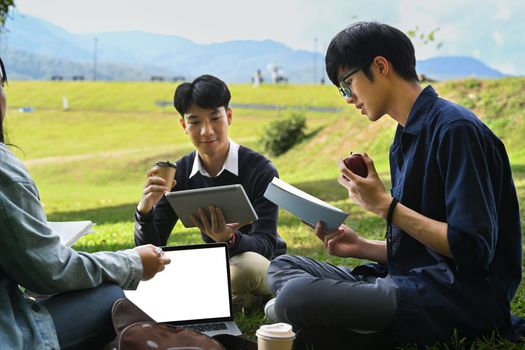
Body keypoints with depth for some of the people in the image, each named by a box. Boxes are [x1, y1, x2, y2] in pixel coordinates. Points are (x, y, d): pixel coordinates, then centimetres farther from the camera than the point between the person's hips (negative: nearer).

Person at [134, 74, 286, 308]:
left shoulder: (260, 171, -16)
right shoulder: (180, 174, -3)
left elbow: (265, 246, -23)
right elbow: (149, 250, -6)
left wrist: (229, 239, -46)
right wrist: (145, 211, -28)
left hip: (266, 271, -5)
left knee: (247, 263, -40)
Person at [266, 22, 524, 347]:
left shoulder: (456, 129, -13)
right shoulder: (406, 139, 16)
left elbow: (473, 249, -19)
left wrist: (384, 204, -15)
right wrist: (362, 247, 3)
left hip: (461, 298, -10)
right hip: (412, 280, 10)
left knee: (295, 299, -28)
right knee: (283, 266, 11)